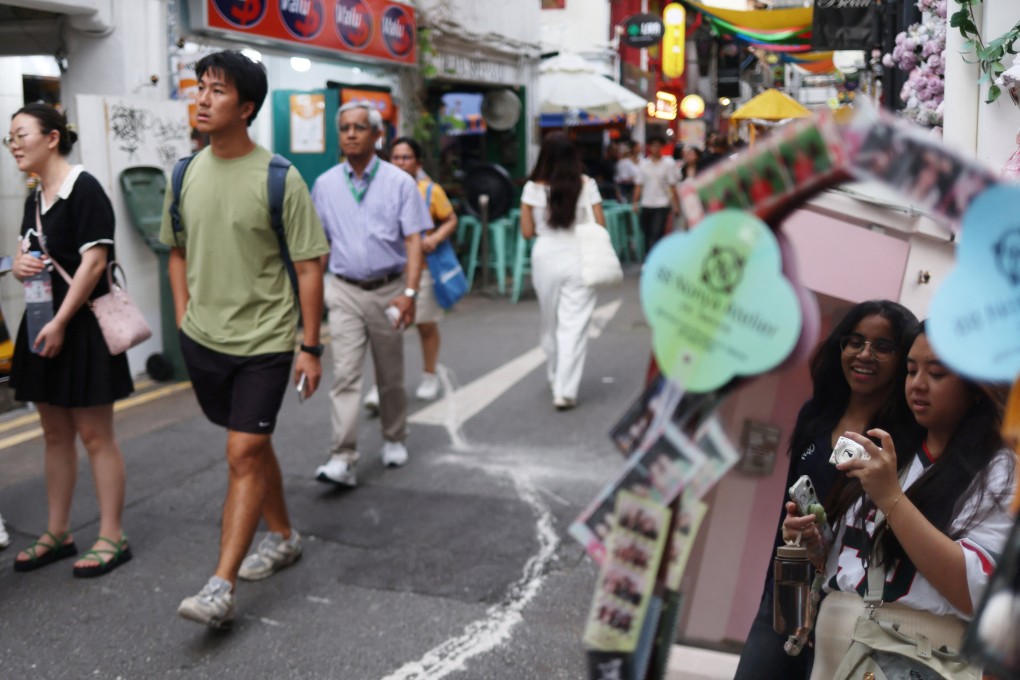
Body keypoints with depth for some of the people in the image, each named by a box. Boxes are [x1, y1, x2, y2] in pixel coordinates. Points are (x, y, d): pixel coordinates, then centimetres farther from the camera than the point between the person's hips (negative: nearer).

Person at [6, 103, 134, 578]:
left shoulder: (84, 189, -13)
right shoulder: (34, 199, 13)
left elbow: (94, 262, -18)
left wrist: (60, 323, -19)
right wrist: (20, 264, -3)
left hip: (82, 326, -8)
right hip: (42, 325, 9)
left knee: (95, 435, -2)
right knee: (55, 435, 14)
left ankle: (112, 537, 8)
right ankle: (57, 534, 24)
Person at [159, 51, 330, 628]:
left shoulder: (279, 179, -13)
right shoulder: (185, 173, 3)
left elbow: (309, 265, -10)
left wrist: (311, 347, -10)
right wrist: (184, 314, 7)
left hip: (264, 341, -5)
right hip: (203, 337, 6)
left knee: (244, 455, -9)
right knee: (252, 444, 19)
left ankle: (221, 589, -4)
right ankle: (283, 536, 39)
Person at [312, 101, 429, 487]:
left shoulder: (399, 183, -3)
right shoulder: (325, 185, 5)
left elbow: (413, 241, -6)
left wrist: (409, 292, -16)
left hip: (387, 291, -1)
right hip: (344, 291, 1)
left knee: (390, 376, 12)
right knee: (345, 375, -8)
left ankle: (394, 440, 32)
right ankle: (342, 459, -10)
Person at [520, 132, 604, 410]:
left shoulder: (533, 188, -3)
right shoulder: (586, 185, -5)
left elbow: (527, 232, 0)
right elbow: (600, 226, -4)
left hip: (545, 258, 2)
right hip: (578, 259, -2)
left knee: (550, 324, 18)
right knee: (574, 326, 0)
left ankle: (555, 379, 35)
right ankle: (565, 390, -5)